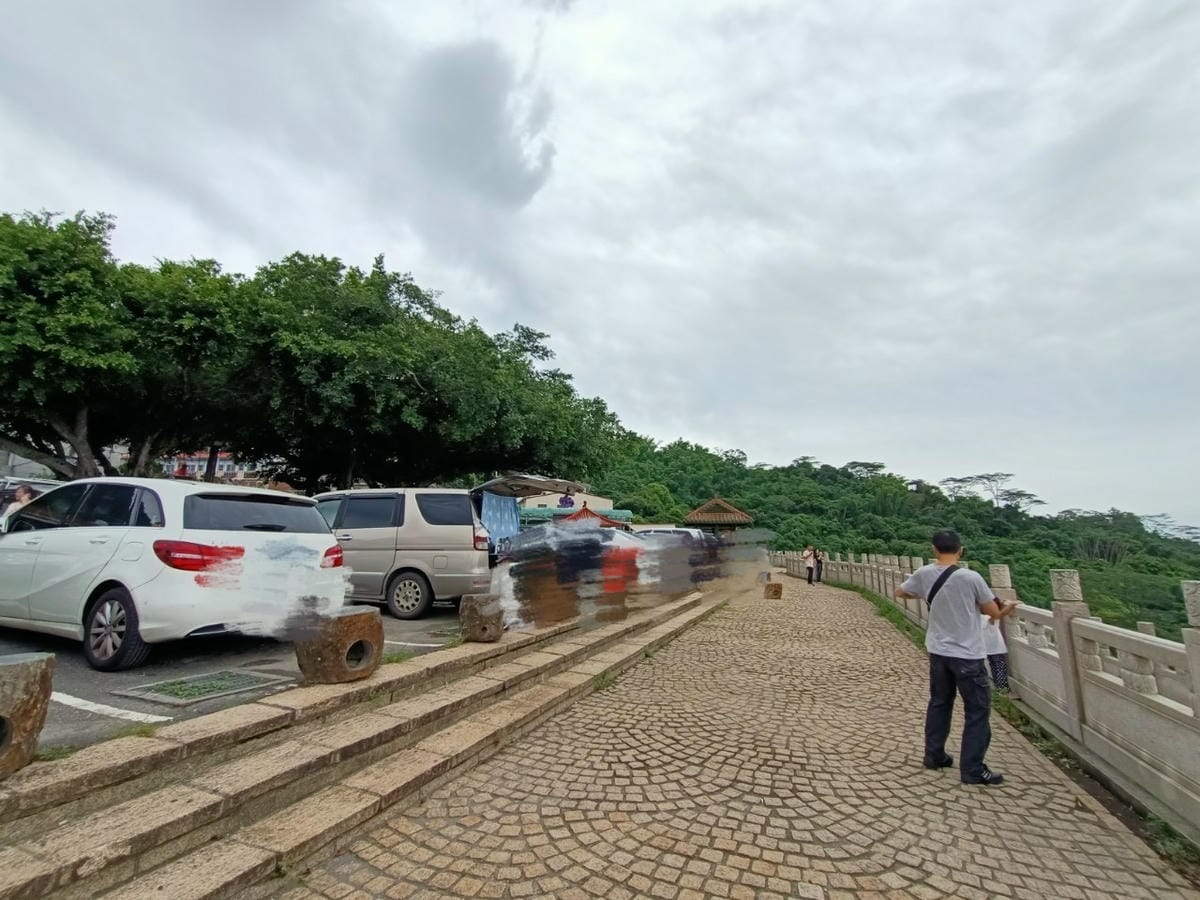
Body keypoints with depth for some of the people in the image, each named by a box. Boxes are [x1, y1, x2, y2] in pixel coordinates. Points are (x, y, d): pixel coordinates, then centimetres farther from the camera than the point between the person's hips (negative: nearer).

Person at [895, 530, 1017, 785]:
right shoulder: (971, 578, -18)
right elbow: (994, 613, -7)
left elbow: (899, 592, 10)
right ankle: (973, 770, 12)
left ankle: (934, 756, 28)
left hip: (938, 652, 5)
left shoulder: (924, 574, -6)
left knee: (939, 703, 18)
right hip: (967, 655, -4)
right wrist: (1004, 610, 15)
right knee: (977, 710, 8)